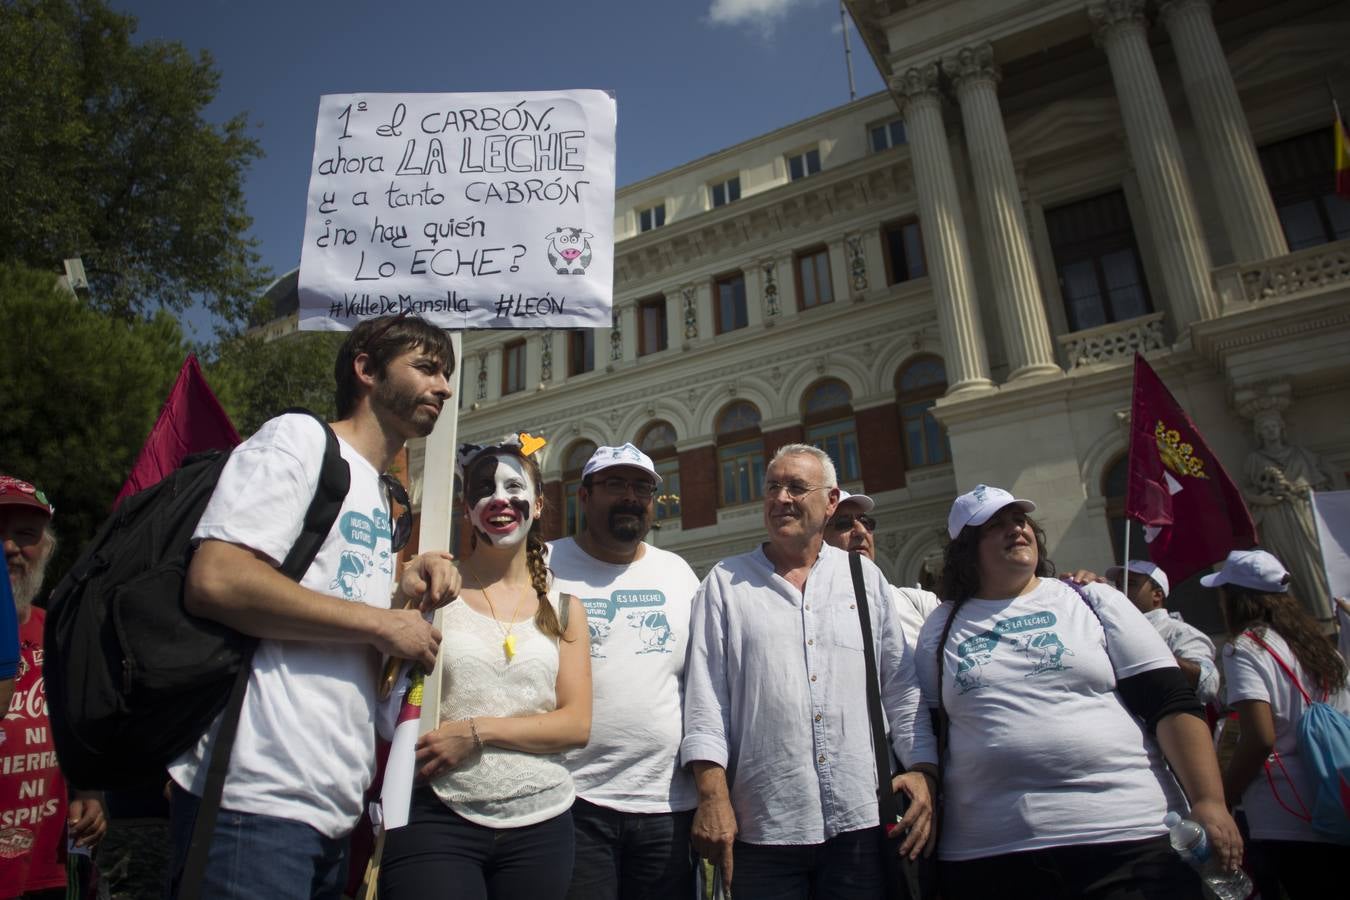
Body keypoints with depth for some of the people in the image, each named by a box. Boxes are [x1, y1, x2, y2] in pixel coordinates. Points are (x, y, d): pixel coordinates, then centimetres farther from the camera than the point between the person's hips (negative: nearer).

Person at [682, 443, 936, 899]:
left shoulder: (866, 579, 10)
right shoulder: (725, 583, 4)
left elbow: (902, 690, 11)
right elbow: (704, 696, -2)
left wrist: (921, 769, 1)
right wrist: (713, 796, -9)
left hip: (862, 821, 2)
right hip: (763, 827, -1)